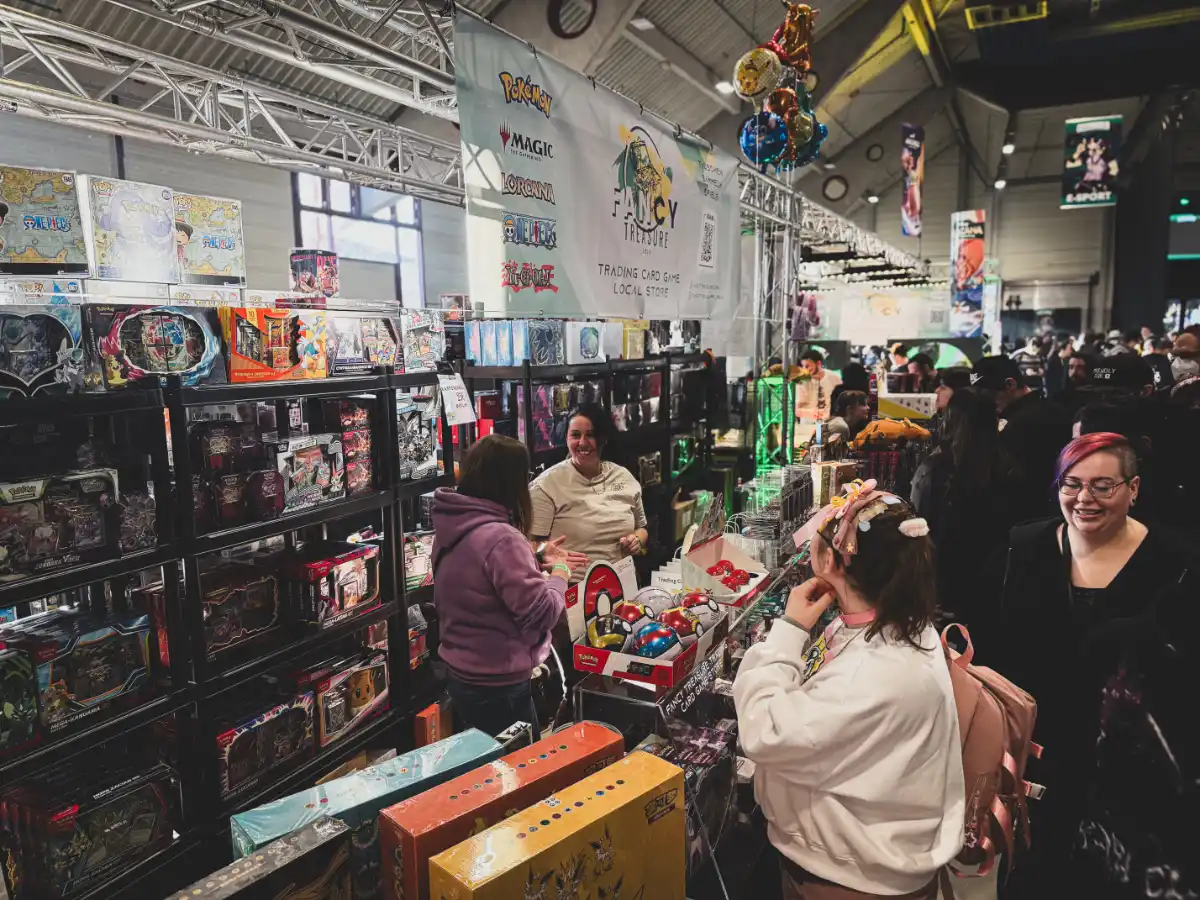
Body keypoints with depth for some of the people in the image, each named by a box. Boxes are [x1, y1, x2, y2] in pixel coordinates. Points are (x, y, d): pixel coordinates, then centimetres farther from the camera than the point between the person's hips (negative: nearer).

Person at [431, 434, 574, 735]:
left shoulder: (450, 527, 1)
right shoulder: (500, 537, -27)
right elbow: (541, 614, -22)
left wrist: (535, 557, 14)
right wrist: (560, 573, -6)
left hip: (461, 674, 9)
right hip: (497, 684, -9)